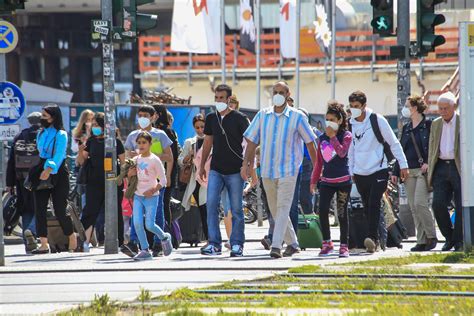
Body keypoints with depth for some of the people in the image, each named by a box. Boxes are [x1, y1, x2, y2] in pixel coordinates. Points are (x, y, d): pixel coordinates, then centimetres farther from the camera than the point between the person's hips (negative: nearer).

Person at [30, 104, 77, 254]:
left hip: (57, 174, -7)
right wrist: (34, 172, 8)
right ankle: (44, 244, -1)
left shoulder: (60, 134, -8)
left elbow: (58, 156, -18)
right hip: (41, 174, 7)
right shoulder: (41, 134, 13)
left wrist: (49, 170, -31)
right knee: (39, 208, -3)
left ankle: (73, 240, 13)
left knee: (60, 210, -5)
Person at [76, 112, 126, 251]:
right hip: (94, 181, 3)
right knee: (90, 211, -5)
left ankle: (118, 243, 11)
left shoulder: (115, 141, -2)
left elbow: (123, 162, 1)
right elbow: (81, 161, 8)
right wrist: (81, 151, -12)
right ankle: (85, 242, -8)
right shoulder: (91, 141, 8)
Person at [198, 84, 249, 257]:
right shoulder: (211, 118, 10)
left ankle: (237, 244, 8)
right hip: (216, 170, 4)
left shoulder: (239, 118, -4)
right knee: (211, 205, -7)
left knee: (236, 209, 1)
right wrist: (202, 165, 18)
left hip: (235, 171, -4)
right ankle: (214, 244, -3)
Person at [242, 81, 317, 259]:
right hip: (267, 170, 5)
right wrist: (246, 164, -1)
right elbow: (251, 141, 8)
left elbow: (310, 143, 3)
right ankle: (292, 243, 24)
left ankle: (276, 246, -20)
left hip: (288, 170, -4)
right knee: (275, 210, 11)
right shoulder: (262, 116, 6)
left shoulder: (297, 117, -3)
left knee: (283, 208, -13)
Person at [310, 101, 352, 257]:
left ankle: (344, 246, 8)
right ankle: (326, 243, 3)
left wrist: (332, 136, -16)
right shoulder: (322, 138, 12)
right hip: (326, 180, 4)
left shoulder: (346, 136, 0)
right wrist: (314, 180, 15)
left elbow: (342, 152, -18)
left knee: (342, 213, 0)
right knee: (322, 210, -10)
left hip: (343, 180, -4)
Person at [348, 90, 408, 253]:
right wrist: (351, 171, 19)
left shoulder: (377, 120, -7)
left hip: (378, 171, -5)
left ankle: (373, 238, -24)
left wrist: (403, 164, -2)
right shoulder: (351, 124, 7)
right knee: (367, 207, 5)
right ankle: (374, 241, 12)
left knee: (374, 204, -18)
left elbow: (394, 143, -1)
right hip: (360, 173, 5)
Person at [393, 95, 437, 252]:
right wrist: (396, 172, 14)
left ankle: (431, 237, -3)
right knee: (413, 207, 3)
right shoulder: (406, 128, 17)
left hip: (423, 170, -7)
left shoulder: (428, 125, -3)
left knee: (420, 203, -16)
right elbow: (401, 150, 19)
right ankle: (422, 241, 5)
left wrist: (428, 162, -18)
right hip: (409, 171, 7)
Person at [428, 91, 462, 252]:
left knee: (461, 207, -4)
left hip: (459, 167, -4)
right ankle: (449, 237, 9)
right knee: (438, 204, -7)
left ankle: (459, 241, 6)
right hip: (441, 167, 4)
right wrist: (430, 171, 10)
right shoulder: (435, 124, 15)